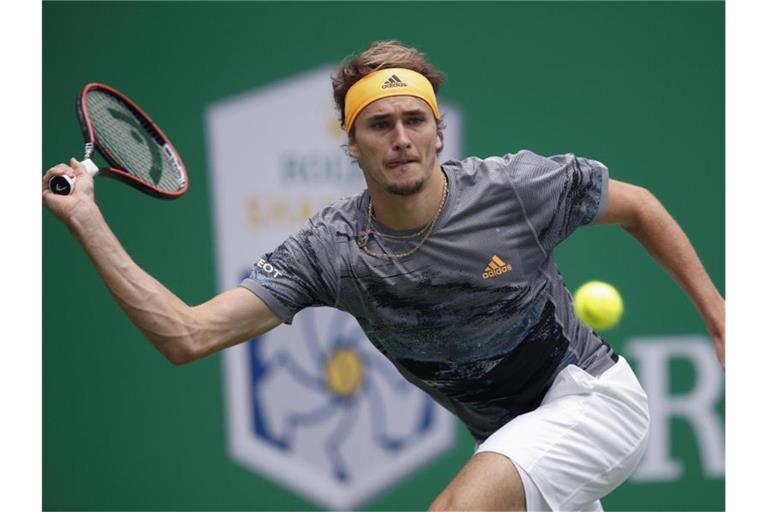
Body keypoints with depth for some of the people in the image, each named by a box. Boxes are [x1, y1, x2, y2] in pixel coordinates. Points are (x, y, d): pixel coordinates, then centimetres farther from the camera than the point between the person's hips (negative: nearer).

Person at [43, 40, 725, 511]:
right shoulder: (328, 250, -12)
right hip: (512, 439, 5)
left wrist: (718, 317, -1)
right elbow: (187, 336, -19)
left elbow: (638, 206, 1)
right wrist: (86, 221, -25)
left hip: (594, 395, -5)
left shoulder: (518, 188, -18)